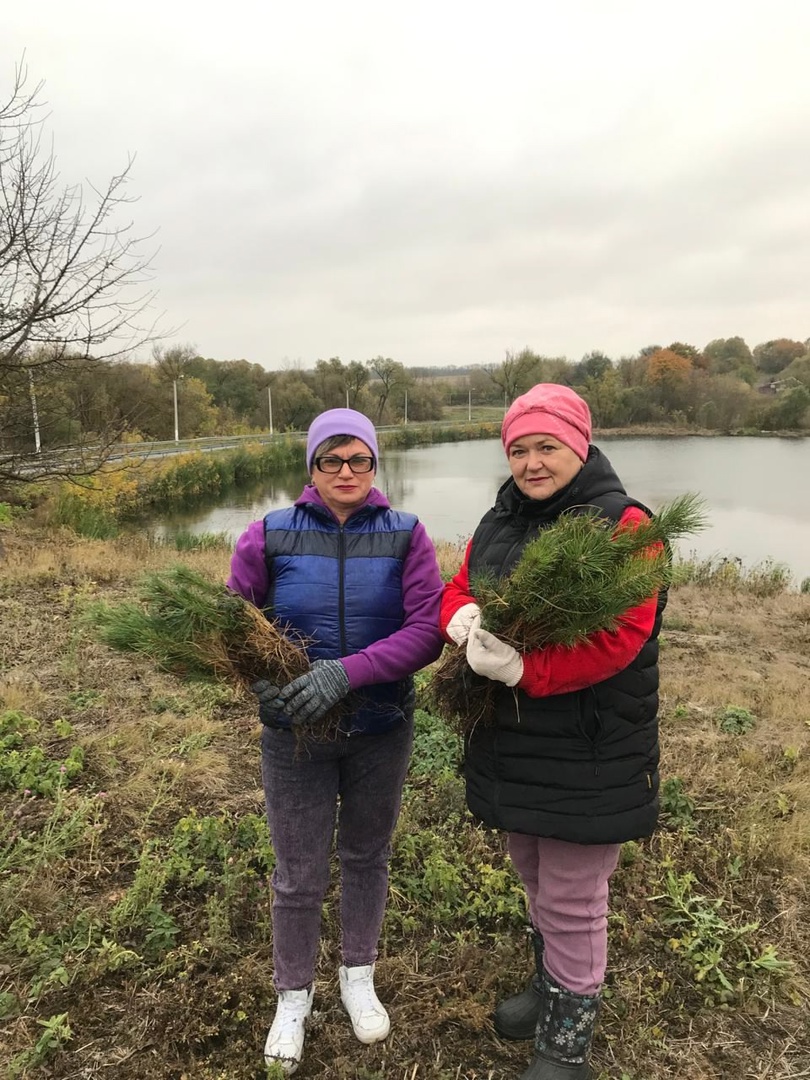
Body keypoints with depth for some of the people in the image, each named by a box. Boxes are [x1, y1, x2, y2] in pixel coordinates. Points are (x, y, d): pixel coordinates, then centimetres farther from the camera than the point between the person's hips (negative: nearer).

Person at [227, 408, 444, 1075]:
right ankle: (294, 996, 40)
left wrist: (346, 673, -27)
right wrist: (257, 679, -21)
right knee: (299, 876, 12)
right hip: (294, 733, -1)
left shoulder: (406, 536, -9)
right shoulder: (269, 537, -8)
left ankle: (359, 977, 47)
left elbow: (428, 630, -16)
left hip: (382, 731, 1)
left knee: (367, 857, 20)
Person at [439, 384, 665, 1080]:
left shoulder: (622, 525, -15)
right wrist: (463, 618, -16)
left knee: (572, 900, 8)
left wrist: (524, 670, -30)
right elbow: (457, 589, 8)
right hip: (513, 740, 7)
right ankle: (549, 986, 51)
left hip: (588, 752, -6)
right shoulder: (498, 524, 7)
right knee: (535, 879, 25)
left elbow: (620, 637, -23)